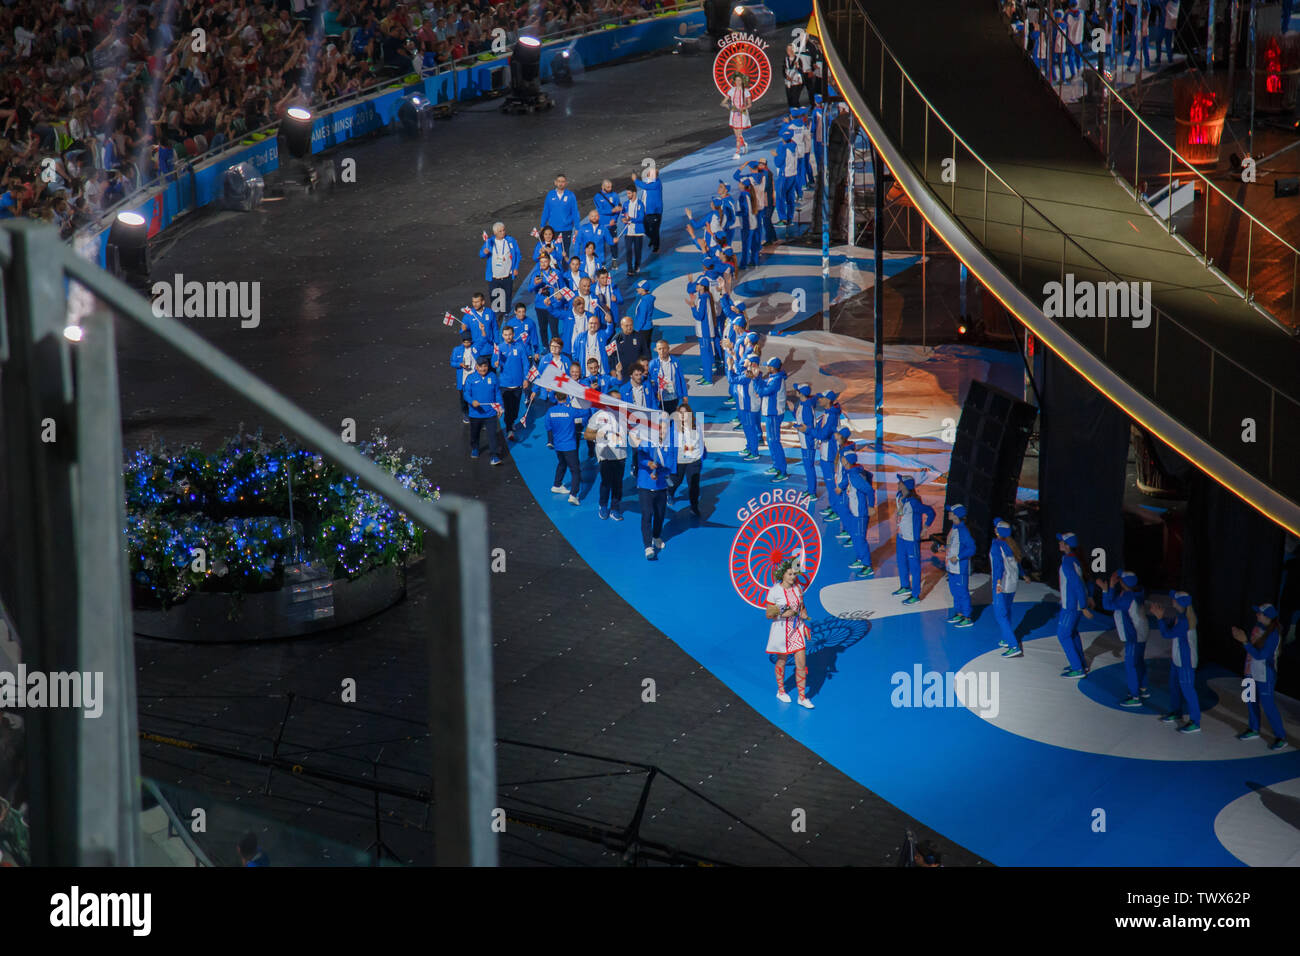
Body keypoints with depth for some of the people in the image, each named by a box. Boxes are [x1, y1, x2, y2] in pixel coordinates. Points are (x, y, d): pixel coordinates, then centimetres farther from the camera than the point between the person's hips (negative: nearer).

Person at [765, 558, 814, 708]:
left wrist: (804, 614, -3)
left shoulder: (798, 588, 1)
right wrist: (782, 614, -23)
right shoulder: (774, 591, -14)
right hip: (781, 630, -4)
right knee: (781, 662, 12)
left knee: (801, 663, -1)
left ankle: (802, 697, 7)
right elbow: (768, 615, -9)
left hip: (797, 629, 4)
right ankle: (781, 691, 33)